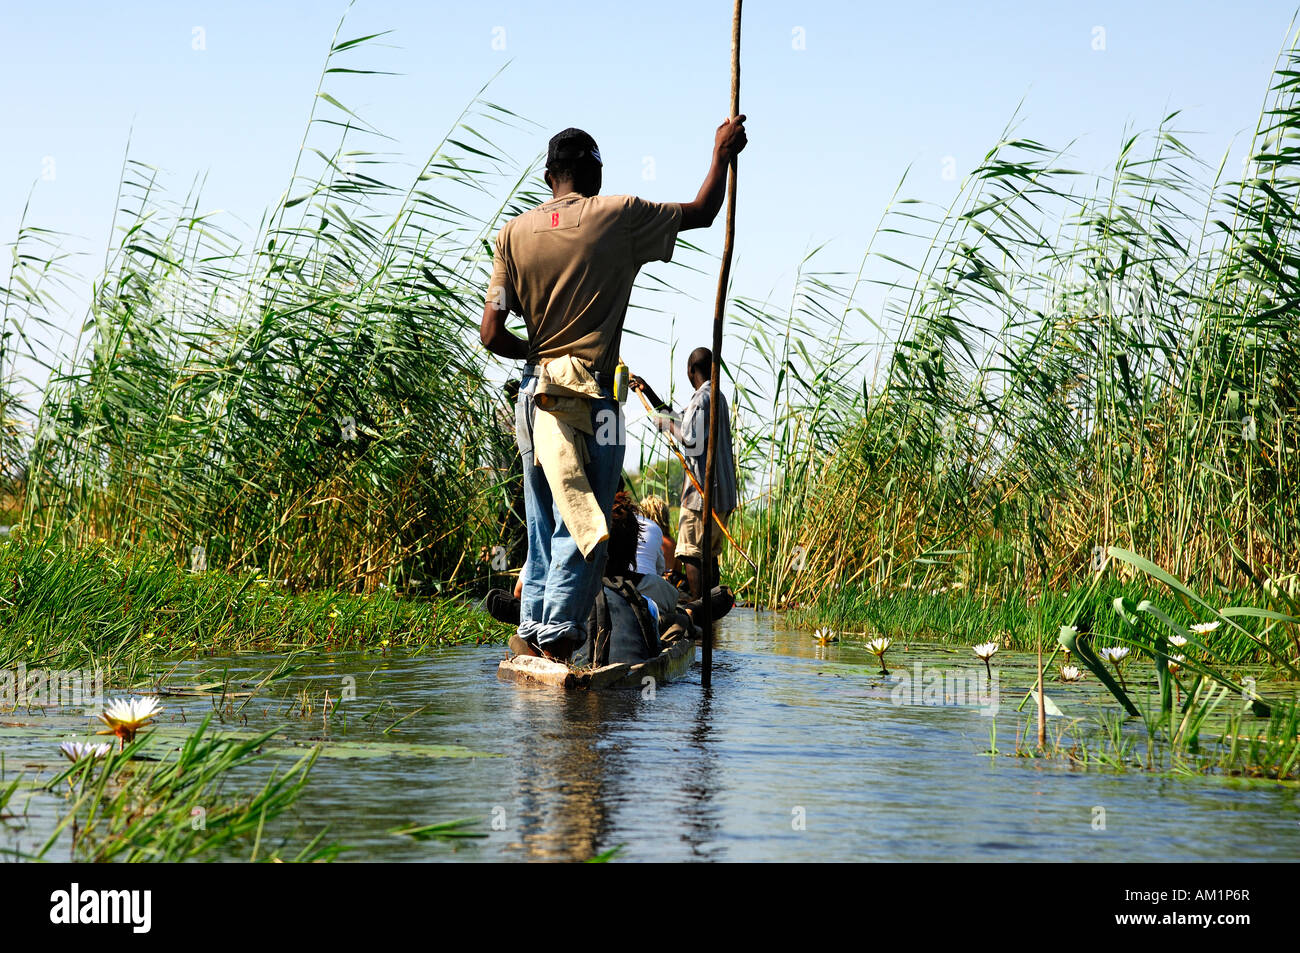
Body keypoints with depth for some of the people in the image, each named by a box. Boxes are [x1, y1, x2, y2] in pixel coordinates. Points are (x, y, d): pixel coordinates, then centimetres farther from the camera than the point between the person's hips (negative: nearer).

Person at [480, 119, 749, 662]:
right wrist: (722, 154, 25)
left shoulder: (515, 233, 6)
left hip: (535, 393, 5)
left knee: (544, 523, 14)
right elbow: (702, 212, 11)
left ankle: (532, 630, 17)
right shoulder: (618, 217, -3)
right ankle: (558, 634, -8)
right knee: (582, 524, -4)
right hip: (591, 396, -5)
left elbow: (491, 335, 1)